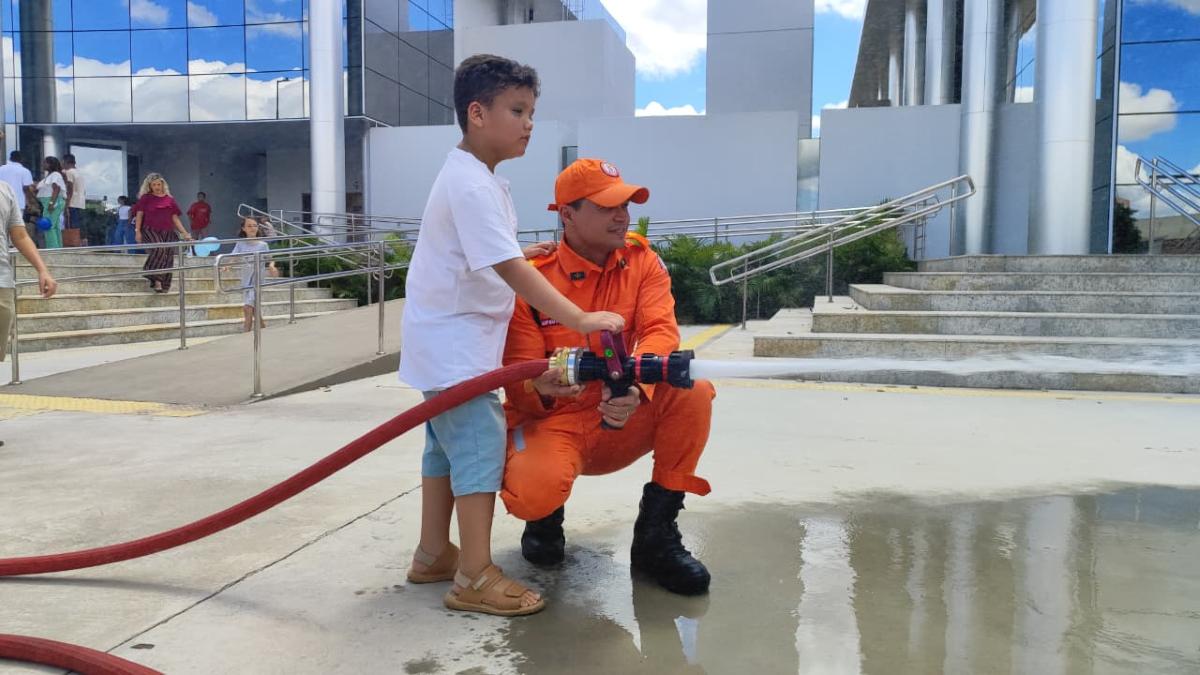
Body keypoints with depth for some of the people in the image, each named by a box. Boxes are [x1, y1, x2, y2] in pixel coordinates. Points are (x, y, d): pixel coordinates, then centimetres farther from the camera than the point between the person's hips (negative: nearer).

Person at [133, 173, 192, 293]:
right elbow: (139, 215, 5)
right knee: (159, 248, -29)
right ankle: (156, 279, -21)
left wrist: (184, 233, 6)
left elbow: (175, 218, 13)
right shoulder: (145, 198, 6)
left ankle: (163, 285, 4)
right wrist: (137, 231, -4)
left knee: (167, 259, -4)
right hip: (150, 230, -3)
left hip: (167, 232, 3)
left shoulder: (169, 200, 12)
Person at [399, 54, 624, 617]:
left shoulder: (475, 178, 12)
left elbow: (505, 259, 20)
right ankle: (475, 577, -1)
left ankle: (433, 555, 28)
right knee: (482, 442, -9)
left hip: (449, 342, 11)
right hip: (453, 344, -11)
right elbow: (512, 270, -30)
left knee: (448, 441, 16)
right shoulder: (471, 185, -22)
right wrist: (581, 320, -31)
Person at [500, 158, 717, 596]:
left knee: (693, 391, -24)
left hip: (620, 425, 3)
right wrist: (539, 387, -38)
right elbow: (520, 384, -12)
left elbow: (660, 330, -19)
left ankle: (656, 536, -9)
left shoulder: (641, 261, -3)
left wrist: (635, 386, -41)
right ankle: (545, 517, 9)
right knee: (535, 491, -35)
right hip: (550, 422, -3)